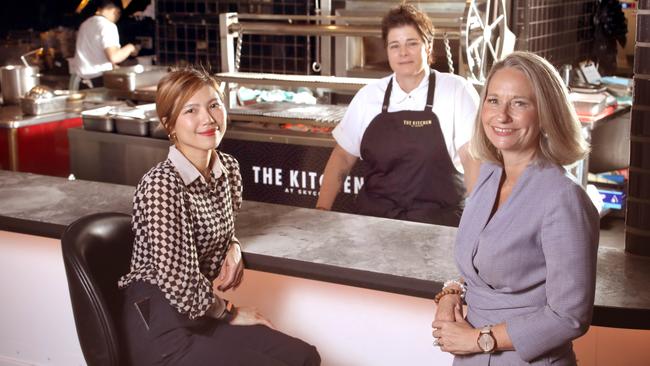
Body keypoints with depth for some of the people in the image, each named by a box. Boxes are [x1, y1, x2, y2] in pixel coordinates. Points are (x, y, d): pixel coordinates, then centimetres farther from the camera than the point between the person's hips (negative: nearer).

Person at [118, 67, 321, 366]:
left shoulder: (228, 168, 2)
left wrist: (233, 249, 0)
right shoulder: (161, 185, -22)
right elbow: (181, 285, -22)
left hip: (201, 314, 7)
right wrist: (230, 313, -5)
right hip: (160, 328, -7)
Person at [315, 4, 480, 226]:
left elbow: (471, 158, -8)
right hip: (373, 220, 3)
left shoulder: (456, 91, -1)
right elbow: (343, 157, 14)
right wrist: (322, 210, 4)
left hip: (437, 225, -2)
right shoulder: (369, 96, 8)